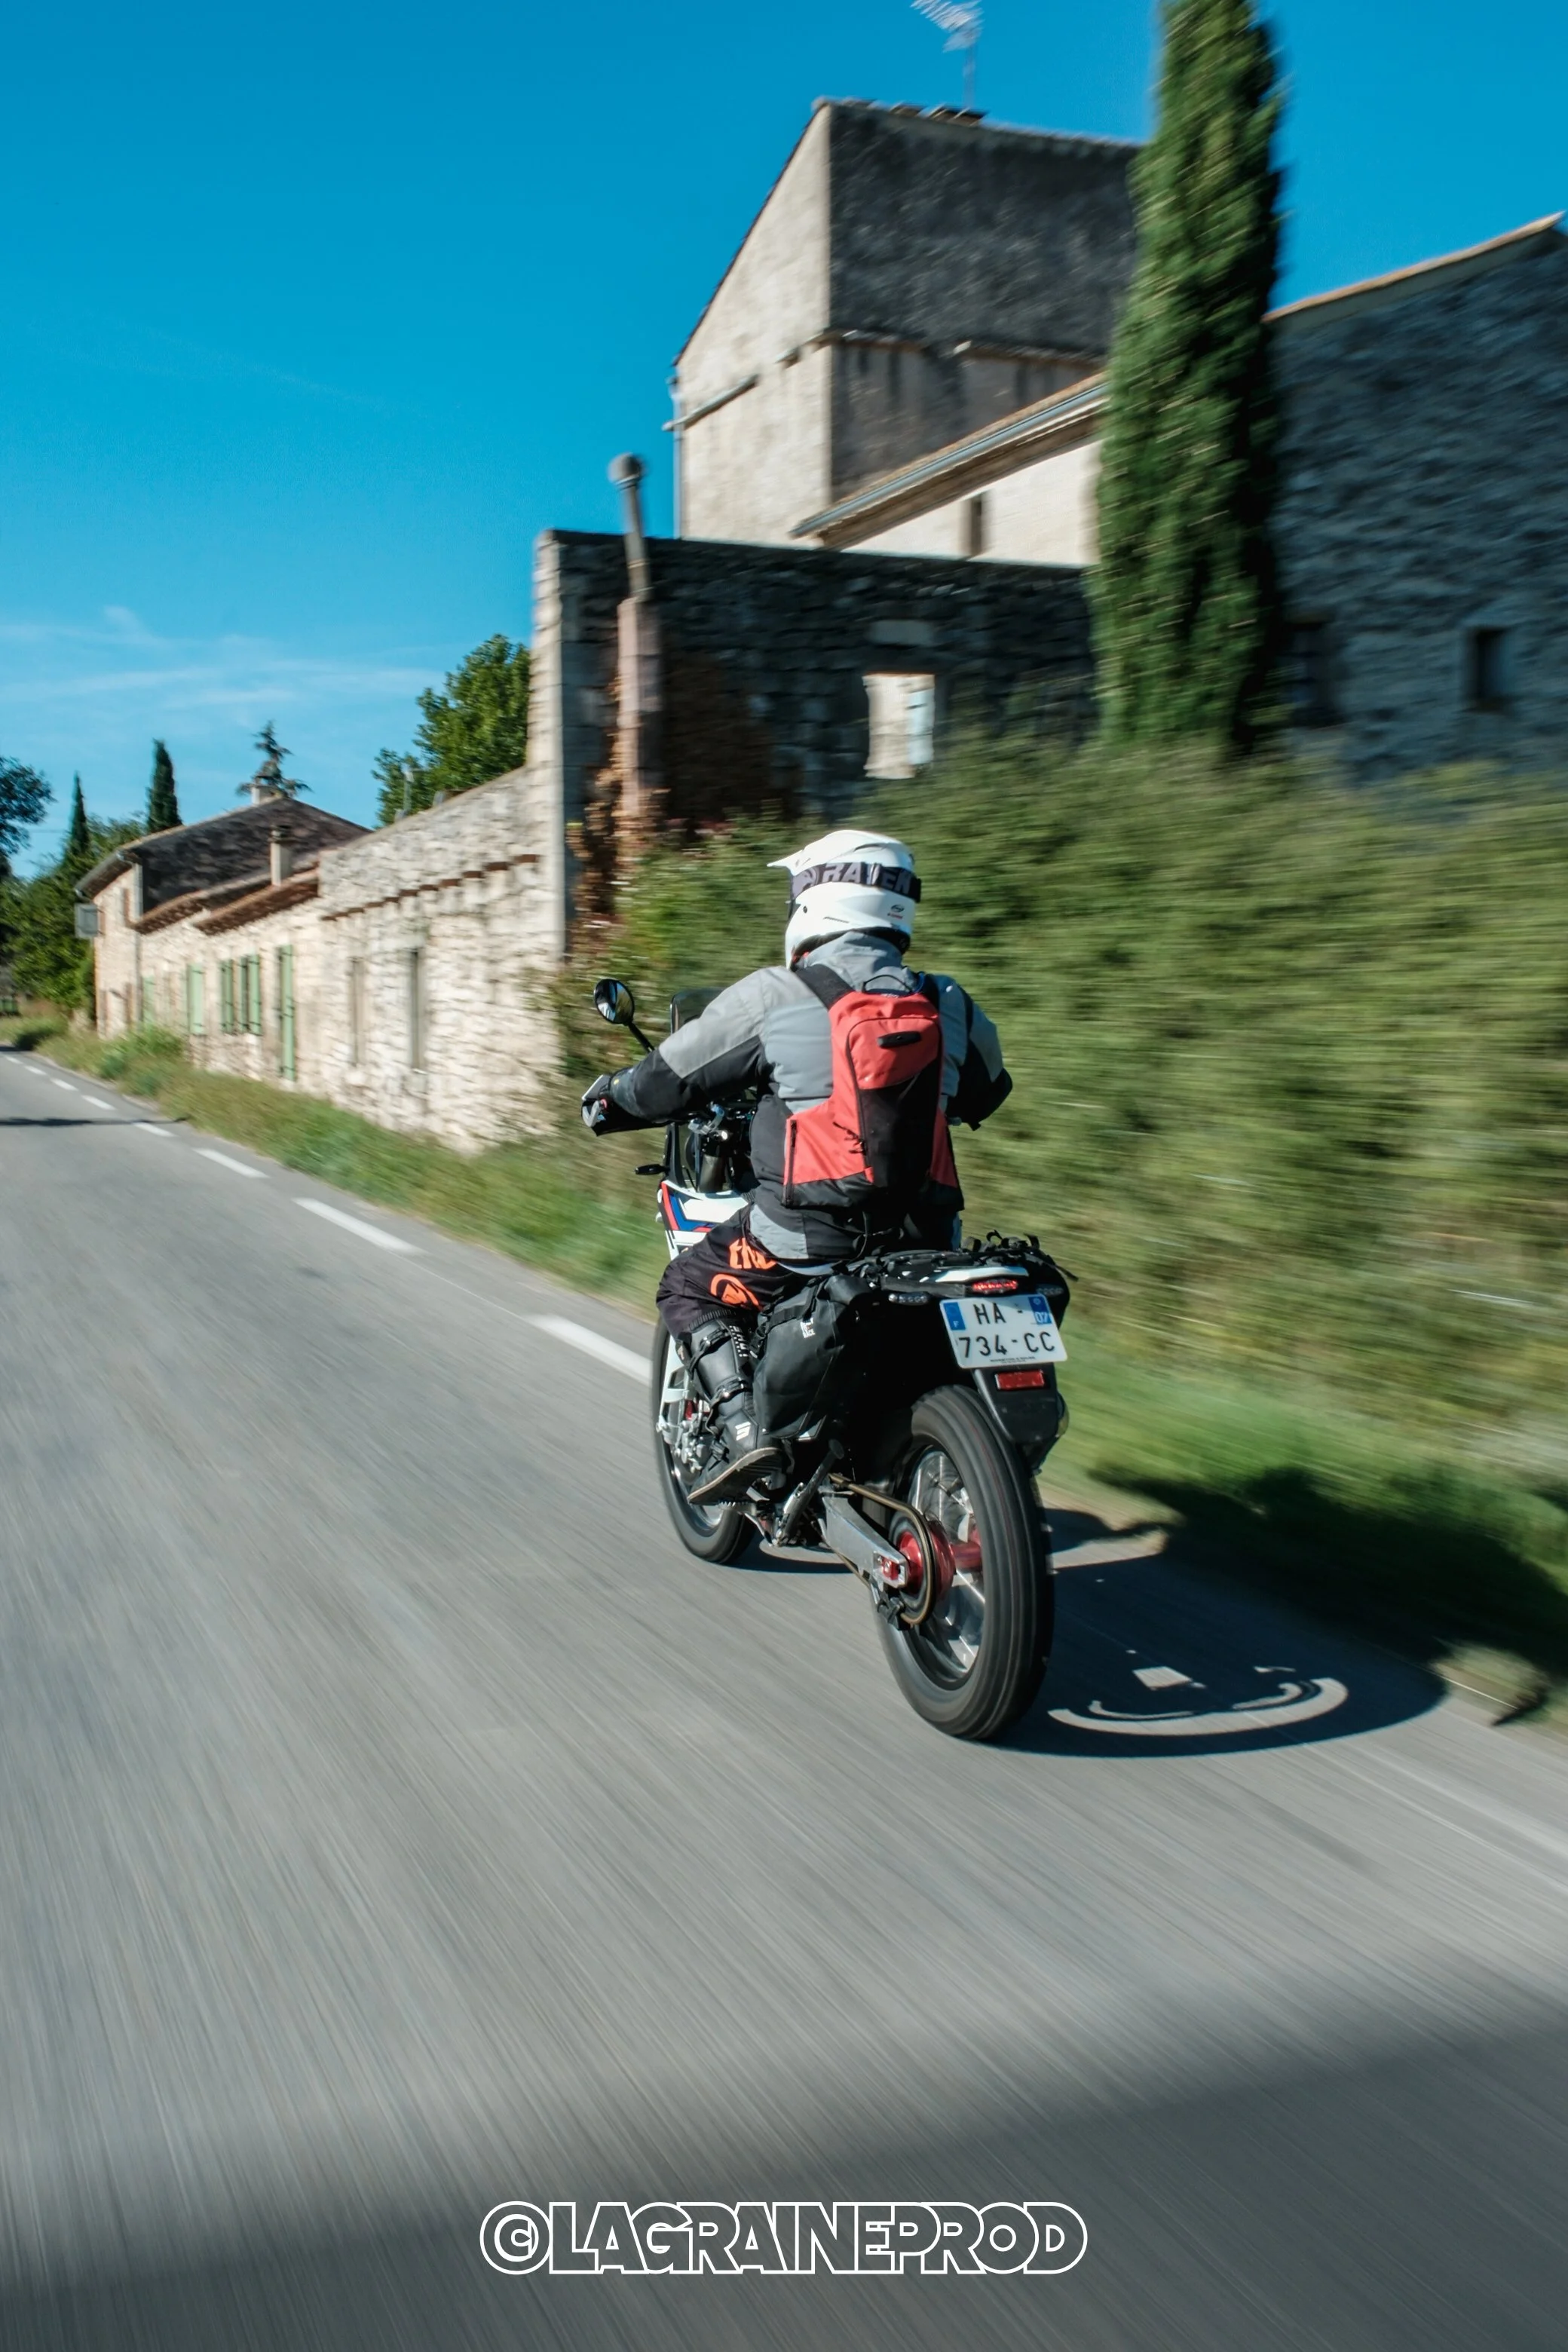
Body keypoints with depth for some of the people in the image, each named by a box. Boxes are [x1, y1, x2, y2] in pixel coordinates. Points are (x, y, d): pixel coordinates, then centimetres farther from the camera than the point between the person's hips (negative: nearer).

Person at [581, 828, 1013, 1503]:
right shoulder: (947, 1003, 6)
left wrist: (606, 1101, 24)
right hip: (918, 1239, 5)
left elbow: (670, 1078, 3)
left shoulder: (773, 997, -5)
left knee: (688, 1287, 17)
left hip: (806, 1233, -4)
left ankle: (745, 1431, -1)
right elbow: (984, 1093, 24)